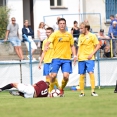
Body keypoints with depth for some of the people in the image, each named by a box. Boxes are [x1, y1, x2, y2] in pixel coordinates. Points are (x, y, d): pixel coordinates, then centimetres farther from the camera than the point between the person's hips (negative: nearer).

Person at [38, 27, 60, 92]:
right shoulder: (45, 41, 14)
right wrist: (40, 62, 15)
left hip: (52, 61, -6)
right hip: (46, 62, 6)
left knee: (51, 75, -17)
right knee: (47, 77, 3)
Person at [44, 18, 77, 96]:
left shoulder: (69, 35, 11)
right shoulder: (55, 34, 0)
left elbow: (72, 46, 19)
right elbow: (48, 42, -15)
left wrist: (74, 55, 5)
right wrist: (46, 47, -37)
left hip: (67, 58, 2)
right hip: (56, 58, -2)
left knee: (66, 76, -11)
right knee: (53, 75, -8)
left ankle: (62, 89, 15)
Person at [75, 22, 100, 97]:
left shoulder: (92, 36, -4)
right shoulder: (81, 36, 13)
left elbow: (98, 46, -5)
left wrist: (92, 54, -15)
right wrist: (77, 55, 7)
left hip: (89, 58, -5)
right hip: (81, 58, 5)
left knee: (91, 73, -15)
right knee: (82, 75, 5)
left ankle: (93, 91, -13)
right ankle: (82, 92, 11)